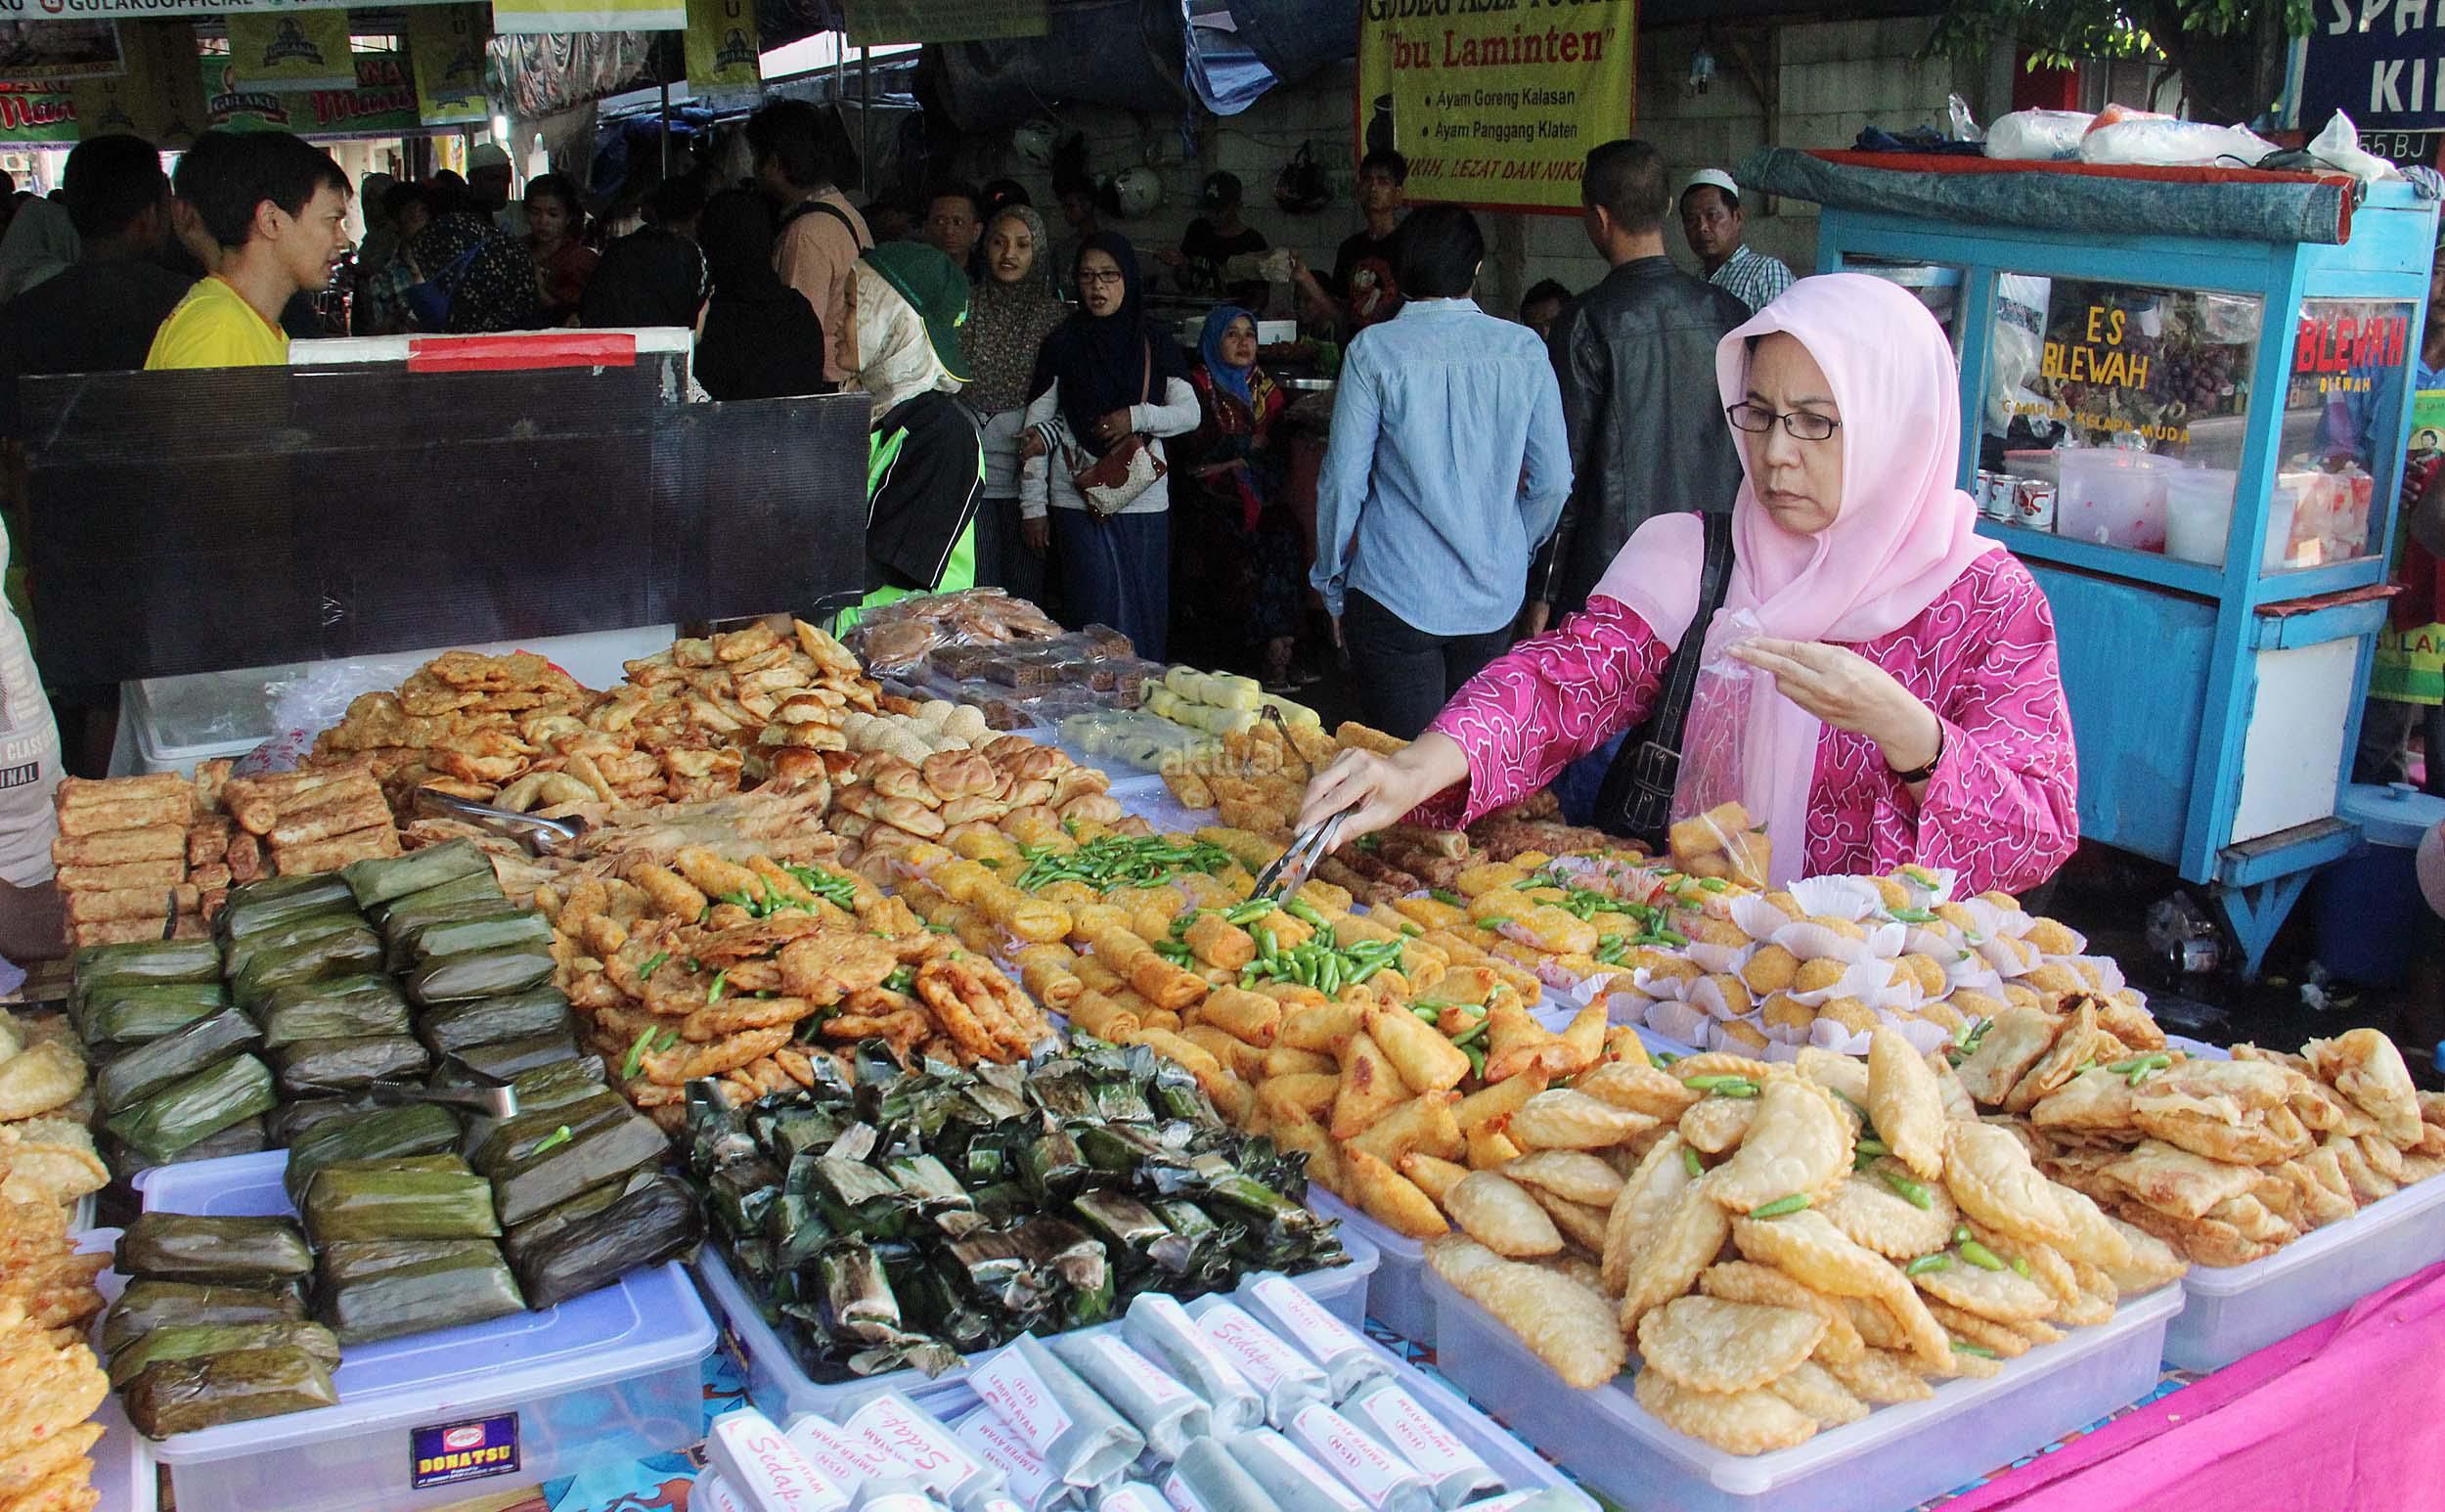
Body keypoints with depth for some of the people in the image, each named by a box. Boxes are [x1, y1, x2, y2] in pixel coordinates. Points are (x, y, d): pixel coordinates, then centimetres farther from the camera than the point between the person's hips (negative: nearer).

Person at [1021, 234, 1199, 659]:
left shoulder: (1155, 343, 8)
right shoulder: (1063, 343, 3)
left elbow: (1190, 413, 4)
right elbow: (1037, 426, 3)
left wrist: (1137, 416, -14)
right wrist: (1032, 504, -2)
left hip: (1145, 498, 2)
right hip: (1078, 500, -2)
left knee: (1147, 611, 5)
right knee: (1099, 612, -7)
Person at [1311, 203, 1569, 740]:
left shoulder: (1374, 349, -7)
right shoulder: (1524, 350, 1)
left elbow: (1344, 480, -6)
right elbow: (1553, 480, 3)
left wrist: (1332, 585, 7)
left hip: (1396, 594, -3)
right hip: (1494, 598, 3)